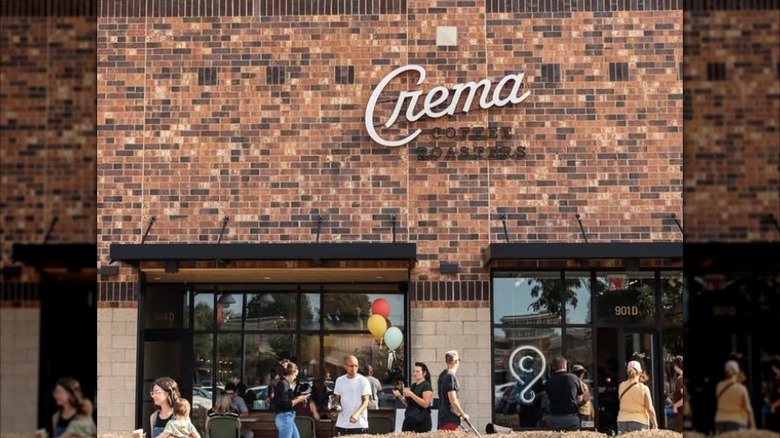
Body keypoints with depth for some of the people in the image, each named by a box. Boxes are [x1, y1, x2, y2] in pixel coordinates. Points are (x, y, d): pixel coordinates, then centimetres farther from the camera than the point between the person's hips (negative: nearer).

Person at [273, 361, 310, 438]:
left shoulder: (285, 383, 13)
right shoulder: (283, 384, -16)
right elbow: (285, 404, -20)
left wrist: (297, 398, 8)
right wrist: (298, 400, -9)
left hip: (288, 418, 10)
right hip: (285, 418, -10)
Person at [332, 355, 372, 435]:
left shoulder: (363, 381, -4)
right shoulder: (339, 380, 9)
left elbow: (366, 401, -13)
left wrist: (356, 414, -30)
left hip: (360, 425, -3)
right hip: (341, 425, 4)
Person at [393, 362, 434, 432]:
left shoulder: (426, 386, -7)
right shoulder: (413, 386, 16)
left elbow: (425, 404, -18)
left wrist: (411, 394, -21)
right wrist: (399, 396, 7)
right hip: (409, 419, 7)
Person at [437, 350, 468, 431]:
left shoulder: (442, 375, 14)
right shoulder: (451, 376, -14)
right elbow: (453, 400, -18)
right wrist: (463, 414, -6)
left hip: (443, 417, 9)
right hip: (450, 418, -9)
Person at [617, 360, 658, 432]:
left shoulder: (621, 386, 2)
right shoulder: (643, 389, -7)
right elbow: (650, 409, -8)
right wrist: (655, 425, 0)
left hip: (622, 421, 3)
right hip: (638, 421, -3)